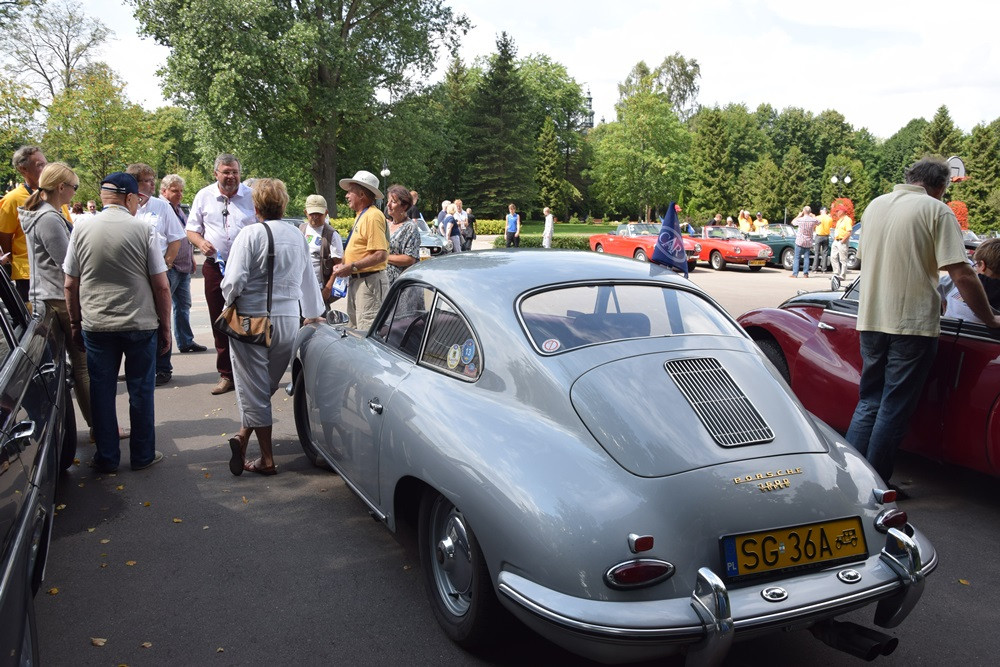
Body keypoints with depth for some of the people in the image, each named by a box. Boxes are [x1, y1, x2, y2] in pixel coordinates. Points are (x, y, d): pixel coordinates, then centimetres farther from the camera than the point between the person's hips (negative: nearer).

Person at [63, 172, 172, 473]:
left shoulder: (81, 230, 1)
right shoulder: (143, 230, -7)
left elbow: (70, 285, 5)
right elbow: (161, 285, -7)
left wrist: (75, 324, 16)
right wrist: (165, 328, 2)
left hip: (95, 325, 2)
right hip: (141, 324, -2)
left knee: (102, 391, 11)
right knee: (141, 391, 9)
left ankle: (107, 458, 20)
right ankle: (142, 456, 19)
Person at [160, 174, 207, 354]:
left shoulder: (179, 210, 19)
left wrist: (191, 258, 24)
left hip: (184, 267, 9)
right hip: (169, 267, -9)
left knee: (183, 305, 13)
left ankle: (186, 342, 20)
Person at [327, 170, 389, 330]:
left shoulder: (373, 216, -15)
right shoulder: (361, 215, 18)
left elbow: (381, 255, -24)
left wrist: (352, 267, -20)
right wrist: (344, 265, 9)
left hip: (369, 282, -11)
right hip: (356, 281, 11)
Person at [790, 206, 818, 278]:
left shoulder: (800, 220, -12)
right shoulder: (813, 220, -4)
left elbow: (792, 222, 9)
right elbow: (819, 222, 19)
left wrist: (799, 215, 14)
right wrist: (812, 216, 22)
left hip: (800, 241, -3)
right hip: (808, 242, 3)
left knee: (796, 258, 1)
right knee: (807, 257, 9)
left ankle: (795, 274, -4)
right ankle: (806, 273, 6)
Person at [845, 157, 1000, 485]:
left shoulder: (875, 205, 11)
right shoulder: (937, 211, -7)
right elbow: (962, 275, -14)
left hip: (870, 320, 6)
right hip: (912, 323, -5)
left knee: (869, 402, 16)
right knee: (894, 409, 3)